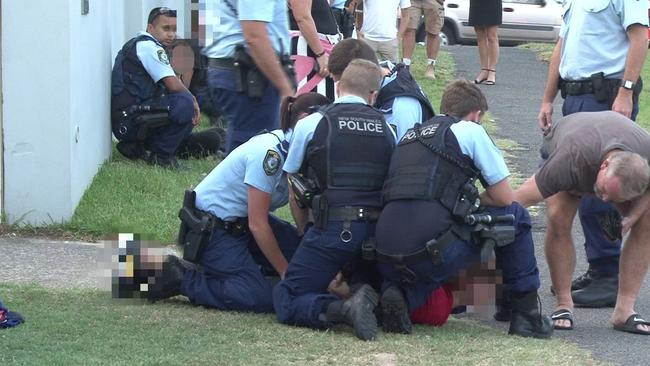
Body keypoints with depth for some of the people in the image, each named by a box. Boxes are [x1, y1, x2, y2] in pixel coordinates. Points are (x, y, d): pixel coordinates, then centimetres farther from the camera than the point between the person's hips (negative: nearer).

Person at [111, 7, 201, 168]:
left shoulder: (137, 44, 23)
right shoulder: (148, 46, -10)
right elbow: (173, 85, -16)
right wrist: (193, 100, 2)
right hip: (129, 118, -11)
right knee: (185, 103, -25)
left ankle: (134, 147, 10)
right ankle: (161, 155, -14)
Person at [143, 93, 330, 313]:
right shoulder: (269, 153, -25)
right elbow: (257, 225, -22)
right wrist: (285, 272, -15)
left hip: (241, 221, 9)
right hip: (210, 229, -9)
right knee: (260, 299, -20)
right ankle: (179, 278, -8)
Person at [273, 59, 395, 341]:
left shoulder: (310, 124, 5)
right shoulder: (386, 128, 13)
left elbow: (294, 188, 12)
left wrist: (306, 233, 27)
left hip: (332, 228, -4)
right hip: (378, 231, 4)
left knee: (286, 301, 1)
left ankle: (341, 309, -26)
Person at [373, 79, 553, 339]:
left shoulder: (411, 135, 27)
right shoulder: (469, 130, 8)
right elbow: (505, 198, 10)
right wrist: (474, 201, 29)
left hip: (385, 256, 6)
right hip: (430, 250, -6)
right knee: (515, 216, 15)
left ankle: (401, 296, 5)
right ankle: (526, 314, 16)